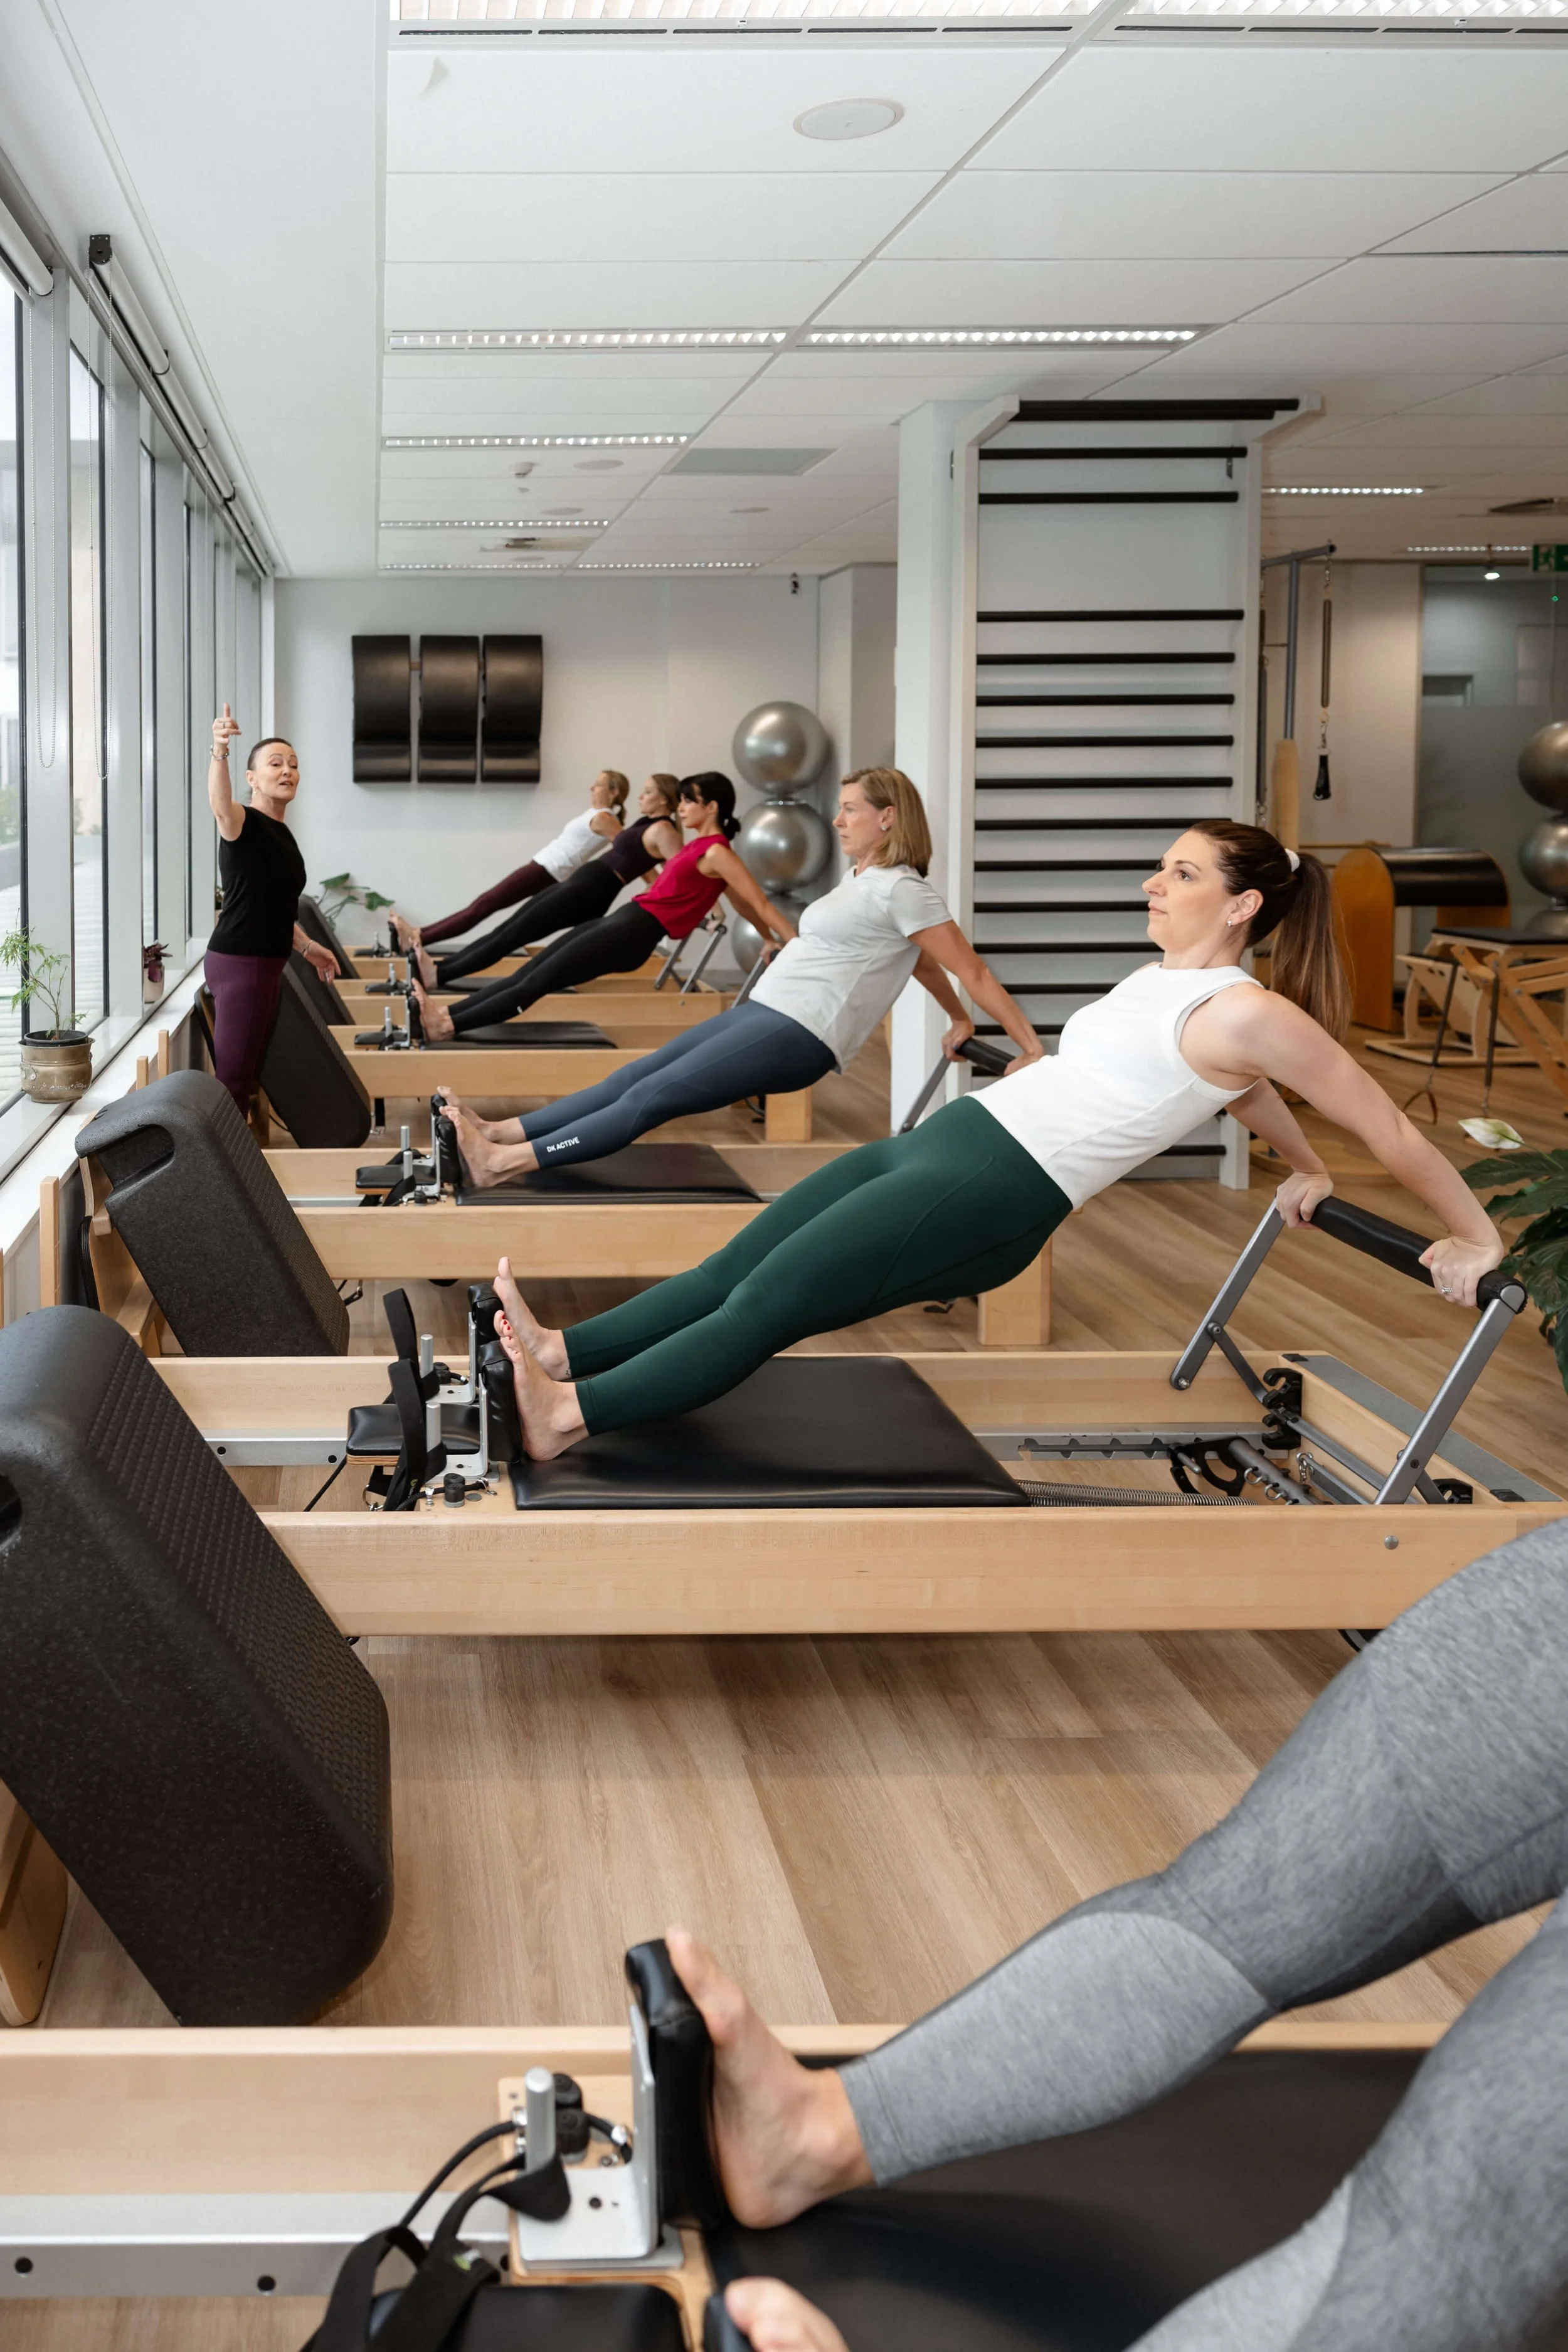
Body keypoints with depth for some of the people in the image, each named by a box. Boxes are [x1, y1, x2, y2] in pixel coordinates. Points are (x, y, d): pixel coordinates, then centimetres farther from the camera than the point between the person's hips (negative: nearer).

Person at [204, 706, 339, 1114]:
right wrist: (219, 751, -55)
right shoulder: (242, 823, -12)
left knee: (249, 1075, 15)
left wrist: (306, 947, 33)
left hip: (266, 964, 9)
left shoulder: (282, 835, 15)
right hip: (238, 962, -9)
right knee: (233, 1078, -10)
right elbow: (220, 804, -37)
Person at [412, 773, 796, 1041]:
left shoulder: (716, 853, -11)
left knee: (536, 983, -11)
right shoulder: (700, 847, 18)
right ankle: (445, 1014, 0)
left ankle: (447, 1026, -13)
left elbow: (760, 904, -12)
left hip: (634, 932, -9)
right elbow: (742, 904, 24)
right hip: (623, 921, 9)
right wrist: (771, 942, 30)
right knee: (526, 974, 2)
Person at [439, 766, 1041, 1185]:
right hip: (761, 1011, 9)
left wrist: (1033, 1051, -13)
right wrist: (960, 1022, 28)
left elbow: (971, 969, -12)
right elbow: (921, 959, 29)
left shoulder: (900, 891, -11)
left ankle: (504, 1163, -21)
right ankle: (496, 1135, -4)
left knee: (652, 1096, -15)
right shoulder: (860, 880, 19)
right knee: (636, 1076, 0)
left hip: (799, 1036, -9)